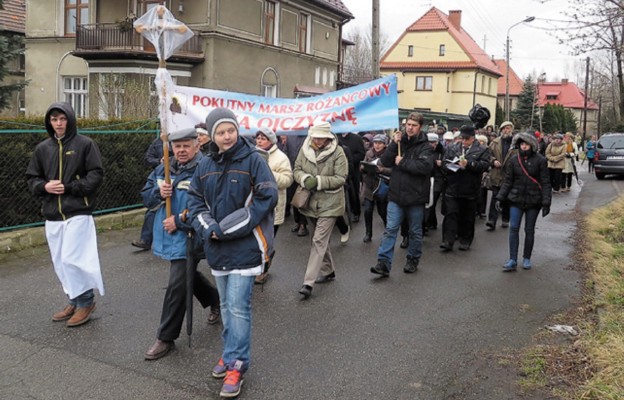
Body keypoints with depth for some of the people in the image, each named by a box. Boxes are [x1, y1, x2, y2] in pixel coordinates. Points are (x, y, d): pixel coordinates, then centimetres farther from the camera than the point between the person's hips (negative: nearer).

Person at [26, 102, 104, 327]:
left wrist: (69, 187, -15)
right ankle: (75, 301, 25)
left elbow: (96, 175, -8)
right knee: (60, 263, 10)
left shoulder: (85, 144, -4)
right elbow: (32, 179, 14)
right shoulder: (43, 148, 10)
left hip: (78, 213, -6)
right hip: (52, 215, 6)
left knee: (72, 259, -9)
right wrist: (45, 186, -7)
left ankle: (85, 301, 8)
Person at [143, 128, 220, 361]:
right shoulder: (164, 169, 7)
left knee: (177, 286, -4)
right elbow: (146, 195, 11)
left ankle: (166, 338, 10)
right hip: (169, 237, 8)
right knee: (189, 276, 25)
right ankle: (216, 301, 50)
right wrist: (159, 193, -12)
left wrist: (178, 221, -20)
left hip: (189, 237, -8)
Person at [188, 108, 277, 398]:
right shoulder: (205, 166, 6)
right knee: (226, 305, 17)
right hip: (217, 247, 6)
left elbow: (267, 197, -15)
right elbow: (195, 200, 10)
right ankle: (232, 353, 32)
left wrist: (226, 228, -15)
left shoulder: (253, 160, -10)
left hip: (245, 245, -6)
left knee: (238, 307, -6)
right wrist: (208, 228, -11)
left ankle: (235, 364, 5)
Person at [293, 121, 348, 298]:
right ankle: (328, 271, 38)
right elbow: (297, 169, 3)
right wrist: (306, 179, -18)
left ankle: (308, 282, -10)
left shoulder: (337, 152, -13)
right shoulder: (305, 149, 0)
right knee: (321, 239, 19)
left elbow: (341, 178, -14)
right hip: (311, 202, 6)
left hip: (329, 203, -6)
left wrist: (319, 181, -24)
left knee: (319, 241, -10)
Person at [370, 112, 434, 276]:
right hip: (396, 195, 3)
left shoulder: (425, 146, -4)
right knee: (390, 229, -2)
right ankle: (383, 263, -1)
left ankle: (413, 261, 28)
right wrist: (394, 144, -11)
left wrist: (403, 162, -15)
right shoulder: (400, 142, 8)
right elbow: (385, 162, -1)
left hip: (415, 196, -3)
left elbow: (425, 166, -22)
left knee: (415, 232, 12)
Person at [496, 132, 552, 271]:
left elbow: (545, 183, -5)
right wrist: (500, 197, 0)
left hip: (533, 201, -1)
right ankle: (513, 260, -1)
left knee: (529, 230, 8)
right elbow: (508, 181, 6)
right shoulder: (514, 160, 1)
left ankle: (526, 259, 21)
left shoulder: (540, 160, -6)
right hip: (516, 199, 2)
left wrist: (546, 202, -10)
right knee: (514, 228, -5)